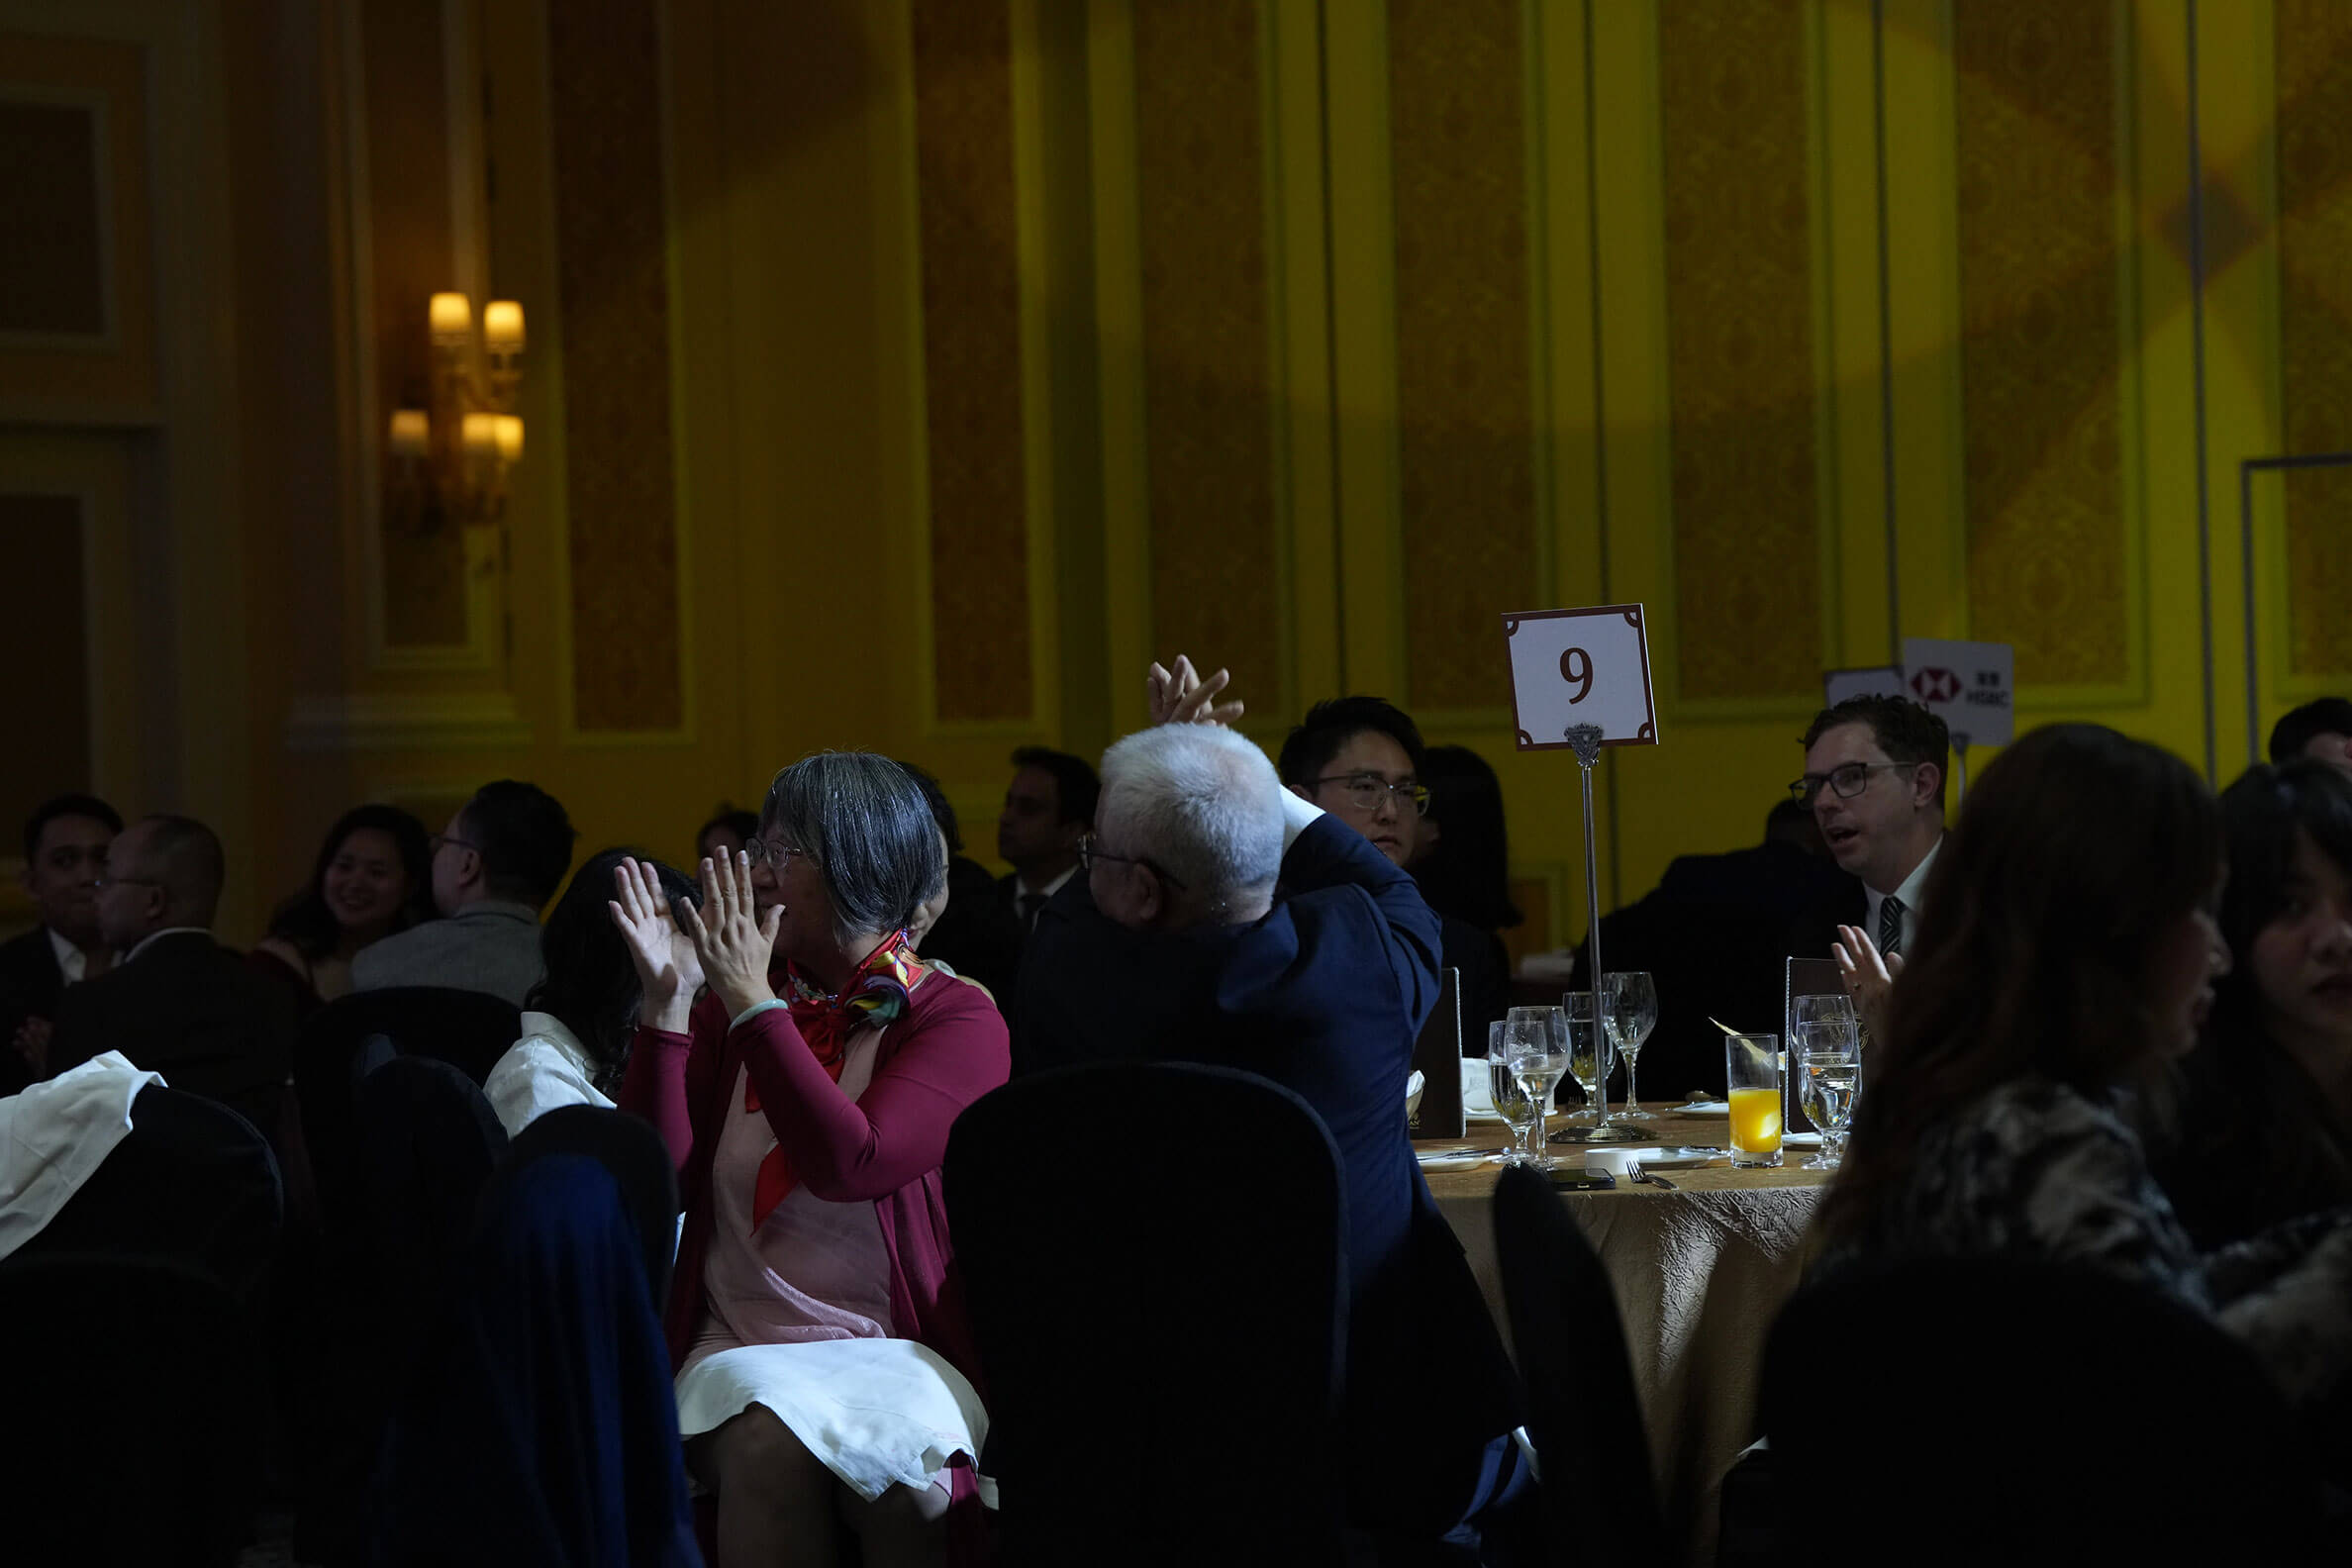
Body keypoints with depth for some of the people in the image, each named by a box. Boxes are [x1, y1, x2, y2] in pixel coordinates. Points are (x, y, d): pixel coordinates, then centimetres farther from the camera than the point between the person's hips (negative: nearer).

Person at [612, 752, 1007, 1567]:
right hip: (744, 1346, 2)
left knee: (904, 1476, -34)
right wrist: (666, 1004, -7)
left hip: (904, 1349, -2)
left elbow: (849, 1164, -18)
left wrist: (754, 1002, -13)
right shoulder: (727, 1010, 12)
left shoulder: (957, 1018, 1)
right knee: (768, 1439, -32)